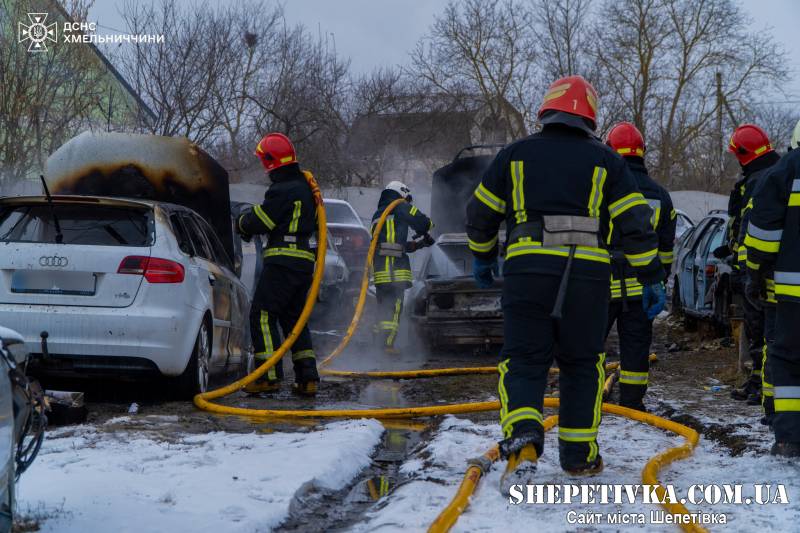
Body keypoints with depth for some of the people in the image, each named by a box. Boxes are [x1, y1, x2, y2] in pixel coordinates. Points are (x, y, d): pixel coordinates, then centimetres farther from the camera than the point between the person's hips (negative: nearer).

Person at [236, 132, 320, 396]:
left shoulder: (283, 190, -15)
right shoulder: (305, 184, 14)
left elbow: (259, 222, -13)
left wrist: (242, 223, 11)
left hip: (282, 261, -9)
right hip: (304, 260, 9)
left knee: (262, 316, -5)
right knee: (294, 318, 15)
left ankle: (270, 376, -10)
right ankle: (307, 377, 10)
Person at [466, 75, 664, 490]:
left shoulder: (515, 155, 11)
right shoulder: (605, 161, 9)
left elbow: (481, 213, 16)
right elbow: (636, 223, 5)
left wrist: (482, 258, 32)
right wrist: (652, 279, 11)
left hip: (526, 270, 0)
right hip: (587, 274, 0)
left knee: (524, 361, 1)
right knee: (581, 363, 13)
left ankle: (522, 441, -23)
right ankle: (579, 455, 19)